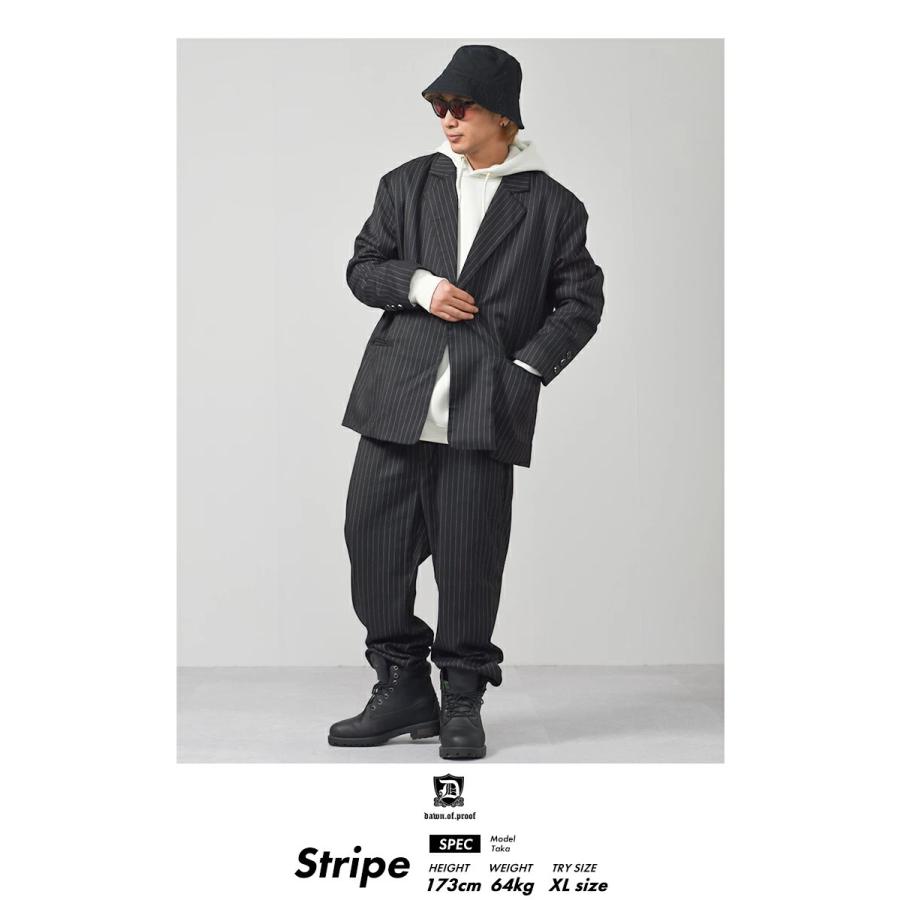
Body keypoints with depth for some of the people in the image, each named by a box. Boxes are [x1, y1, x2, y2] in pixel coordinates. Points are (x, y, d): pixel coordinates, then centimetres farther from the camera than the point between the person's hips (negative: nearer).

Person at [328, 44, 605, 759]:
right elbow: (362, 269, 15)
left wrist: (526, 370, -6)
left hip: (485, 408, -3)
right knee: (375, 539, 3)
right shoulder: (408, 184, 14)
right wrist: (417, 284, -5)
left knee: (469, 554, 0)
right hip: (397, 401, 3)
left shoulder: (551, 205, 6)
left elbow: (581, 300, 6)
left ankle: (463, 702, 16)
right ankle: (403, 690, 18)